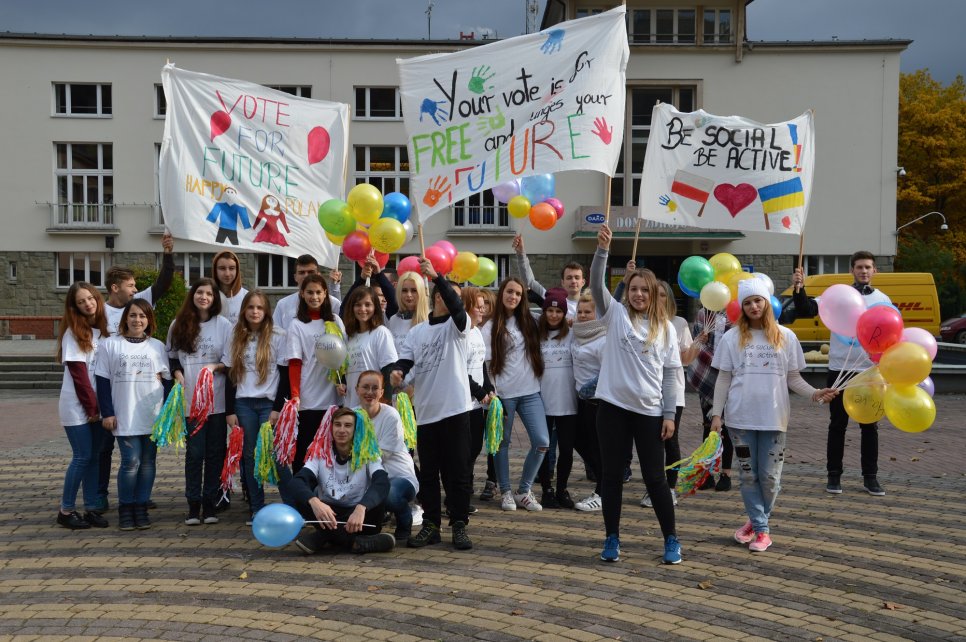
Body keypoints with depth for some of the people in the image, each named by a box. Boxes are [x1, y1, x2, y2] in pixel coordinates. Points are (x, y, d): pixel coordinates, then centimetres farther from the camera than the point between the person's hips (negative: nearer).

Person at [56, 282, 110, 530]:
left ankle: (91, 508, 11)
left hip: (98, 404, 5)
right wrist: (91, 407, -13)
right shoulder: (73, 332, -7)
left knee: (94, 457, 6)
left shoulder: (102, 330, 10)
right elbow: (78, 373, -11)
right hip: (77, 406, -5)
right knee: (83, 457, -5)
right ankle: (66, 510, 5)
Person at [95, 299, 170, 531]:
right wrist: (107, 413, -3)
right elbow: (103, 381, 3)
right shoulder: (110, 346, 4)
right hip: (125, 417, -2)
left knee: (147, 462, 5)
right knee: (131, 462, -8)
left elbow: (167, 381, 10)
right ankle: (125, 509, 7)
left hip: (154, 416, 2)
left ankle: (141, 507, 15)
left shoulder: (157, 346, 10)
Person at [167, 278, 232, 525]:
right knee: (195, 451, -3)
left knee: (214, 451, 4)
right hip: (190, 399, 0)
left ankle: (210, 504, 12)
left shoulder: (224, 325, 3)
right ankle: (194, 505, 6)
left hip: (217, 399, 0)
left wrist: (215, 367, -14)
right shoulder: (178, 325, 9)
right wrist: (179, 378, -2)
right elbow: (172, 358, 15)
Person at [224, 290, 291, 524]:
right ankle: (256, 509, 11)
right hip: (243, 404, 4)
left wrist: (278, 408, -10)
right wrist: (229, 411, 3)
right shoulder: (236, 339, 9)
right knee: (250, 456, 5)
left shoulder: (278, 336, -2)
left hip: (270, 403, -3)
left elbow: (284, 375, -4)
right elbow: (230, 376, 8)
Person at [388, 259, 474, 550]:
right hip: (425, 410, 3)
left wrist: (436, 276, -29)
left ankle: (459, 525, 9)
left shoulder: (456, 325, 3)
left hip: (455, 408, -3)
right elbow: (405, 360, 3)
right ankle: (430, 525, 17)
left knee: (458, 471, 0)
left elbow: (457, 307, -18)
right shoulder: (416, 332, 11)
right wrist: (396, 371, -21)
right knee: (428, 472, 8)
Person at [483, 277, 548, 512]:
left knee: (542, 441, -7)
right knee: (503, 443, 5)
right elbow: (487, 363, -2)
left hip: (530, 392, 3)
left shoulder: (529, 322, 9)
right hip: (504, 393, -2)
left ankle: (523, 491, 8)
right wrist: (491, 394, -9)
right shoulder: (490, 328, 1)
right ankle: (506, 492, 19)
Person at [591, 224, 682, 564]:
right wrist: (602, 249, -28)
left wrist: (669, 414, 0)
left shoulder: (665, 327, 5)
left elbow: (669, 374, 5)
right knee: (612, 474, 6)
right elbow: (596, 285, -14)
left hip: (649, 411, 0)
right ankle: (612, 539, 17)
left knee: (655, 477, 4)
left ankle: (671, 540, 18)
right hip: (613, 406, 0)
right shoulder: (616, 314, 3)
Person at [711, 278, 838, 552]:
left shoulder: (785, 337, 4)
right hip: (741, 417, 0)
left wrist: (814, 393, -11)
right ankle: (760, 528, 17)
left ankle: (757, 521, 22)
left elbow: (793, 378, 6)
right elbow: (723, 379, 4)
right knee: (748, 474, 6)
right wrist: (716, 413, -2)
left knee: (770, 476, 3)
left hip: (773, 417, 0)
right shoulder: (732, 338, 3)